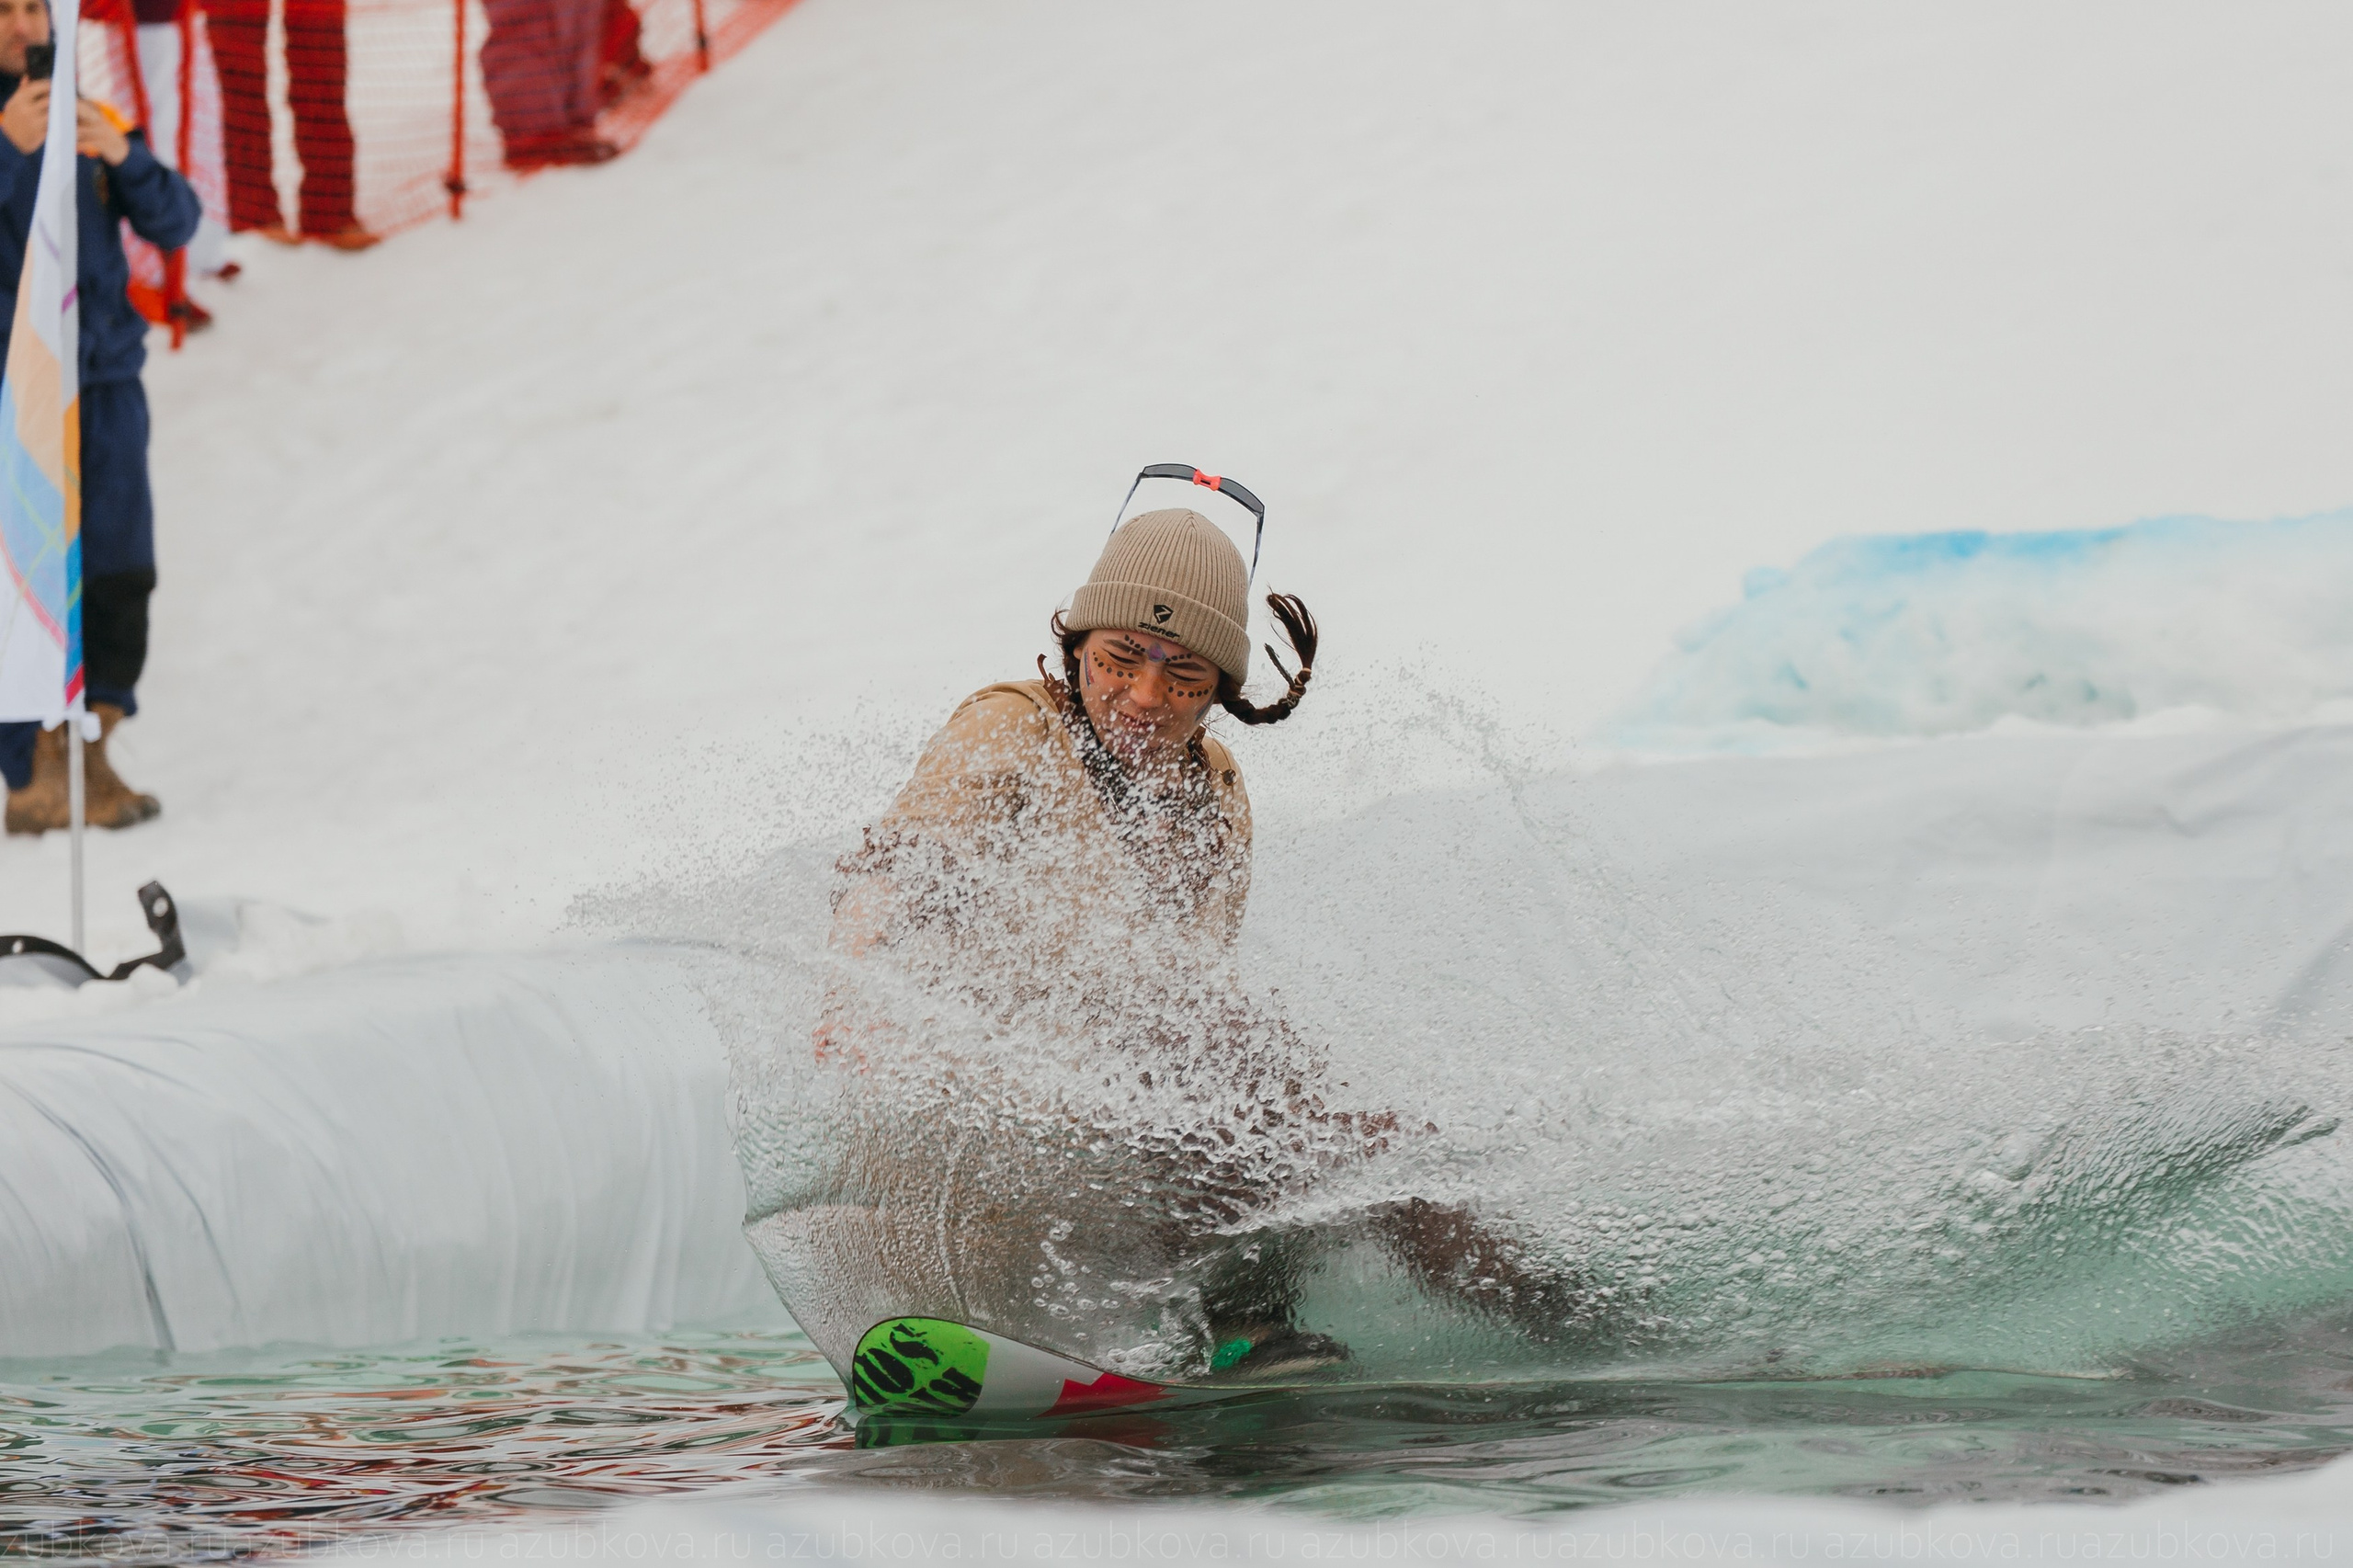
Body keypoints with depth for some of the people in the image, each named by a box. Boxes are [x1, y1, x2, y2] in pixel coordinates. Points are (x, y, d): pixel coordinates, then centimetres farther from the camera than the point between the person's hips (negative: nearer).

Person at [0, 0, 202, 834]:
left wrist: (122, 154, -15)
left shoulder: (95, 123, 12)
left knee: (119, 576, -1)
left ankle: (88, 758, 10)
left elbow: (175, 224, 3)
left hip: (104, 384, 4)